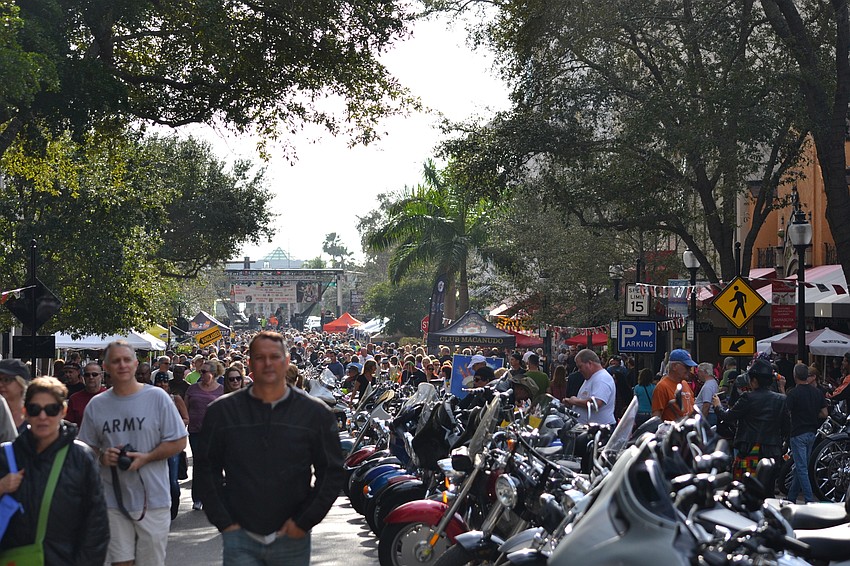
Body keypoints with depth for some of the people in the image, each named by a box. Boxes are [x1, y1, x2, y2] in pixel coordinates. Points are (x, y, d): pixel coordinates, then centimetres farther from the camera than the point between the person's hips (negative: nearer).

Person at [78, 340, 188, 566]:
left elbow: (179, 442, -2)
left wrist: (145, 458, -15)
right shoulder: (96, 405, 5)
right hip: (113, 499, 2)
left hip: (153, 499, -2)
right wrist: (102, 457, -10)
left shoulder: (157, 397, -3)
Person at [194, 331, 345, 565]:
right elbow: (205, 468, 8)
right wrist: (223, 521, -1)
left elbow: (333, 473, 4)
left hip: (292, 537, 1)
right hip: (240, 536, 0)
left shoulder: (315, 413, 2)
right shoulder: (222, 411, 3)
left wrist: (304, 521, -4)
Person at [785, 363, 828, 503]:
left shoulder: (793, 393, -15)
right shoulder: (818, 392, 4)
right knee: (801, 466, 15)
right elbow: (824, 414, 5)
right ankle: (791, 497, 24)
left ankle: (810, 501, -10)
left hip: (798, 433, -7)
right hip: (812, 432, 7)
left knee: (801, 468, -5)